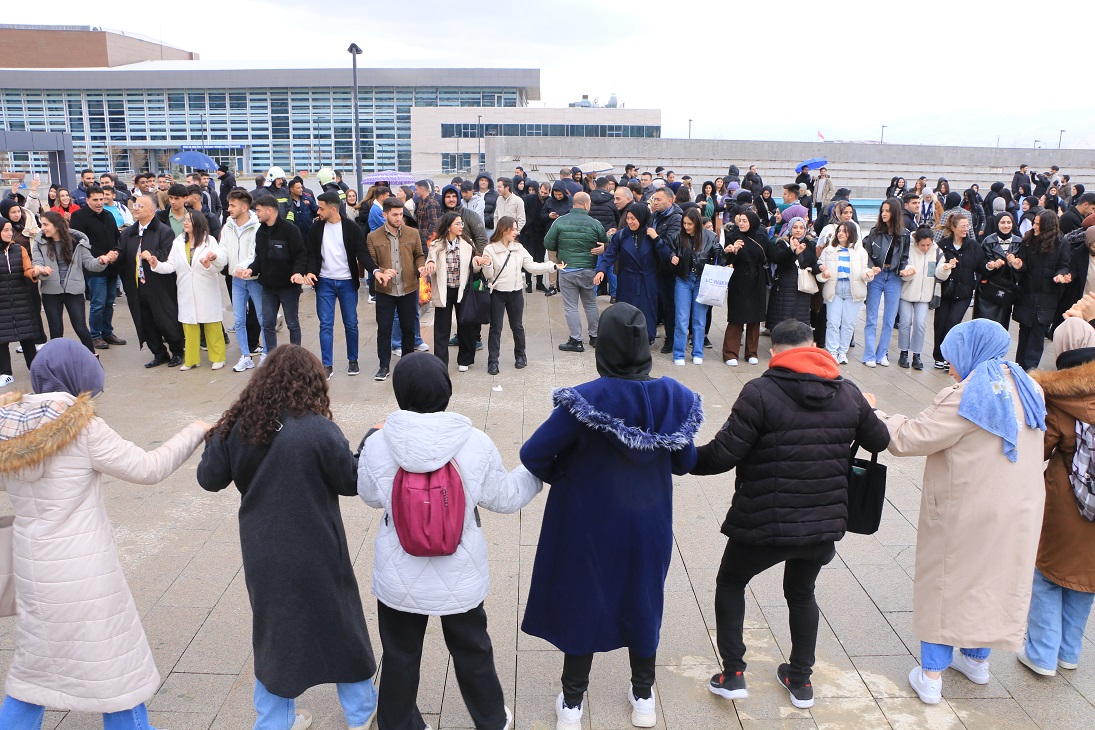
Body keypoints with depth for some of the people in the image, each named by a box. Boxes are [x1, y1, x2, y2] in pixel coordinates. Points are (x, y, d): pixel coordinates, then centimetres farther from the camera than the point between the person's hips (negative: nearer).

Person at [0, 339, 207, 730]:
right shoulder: (83, 427, -19)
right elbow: (149, 468, -14)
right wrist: (195, 432, -3)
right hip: (83, 574, -6)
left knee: (33, 665, 23)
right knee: (116, 668, 11)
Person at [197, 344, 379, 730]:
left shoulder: (237, 426, -7)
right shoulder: (318, 429, -21)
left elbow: (209, 479, 4)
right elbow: (351, 481, -12)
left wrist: (212, 440, 21)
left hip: (263, 555, 4)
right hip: (315, 554, -3)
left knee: (274, 630, 21)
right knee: (339, 626, 17)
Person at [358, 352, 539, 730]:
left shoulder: (377, 444, -18)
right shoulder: (476, 444, -19)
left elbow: (370, 496, 1)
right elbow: (505, 498, -5)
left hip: (400, 578, 0)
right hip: (460, 577, 1)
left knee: (400, 656, 21)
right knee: (472, 651, 23)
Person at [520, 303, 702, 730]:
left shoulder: (585, 400, -25)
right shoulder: (673, 397, -14)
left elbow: (533, 455, -23)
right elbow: (685, 463, -2)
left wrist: (563, 477, -3)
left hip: (589, 523, -3)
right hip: (648, 524, 3)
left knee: (581, 603, 17)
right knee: (642, 603, 23)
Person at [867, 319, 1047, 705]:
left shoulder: (965, 398, -21)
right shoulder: (1027, 388, 3)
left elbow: (908, 439, -21)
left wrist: (874, 413, -6)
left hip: (966, 513, -7)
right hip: (1020, 511, 7)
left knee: (945, 584, 8)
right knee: (995, 580, 21)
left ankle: (931, 676, 15)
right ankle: (977, 660, 39)